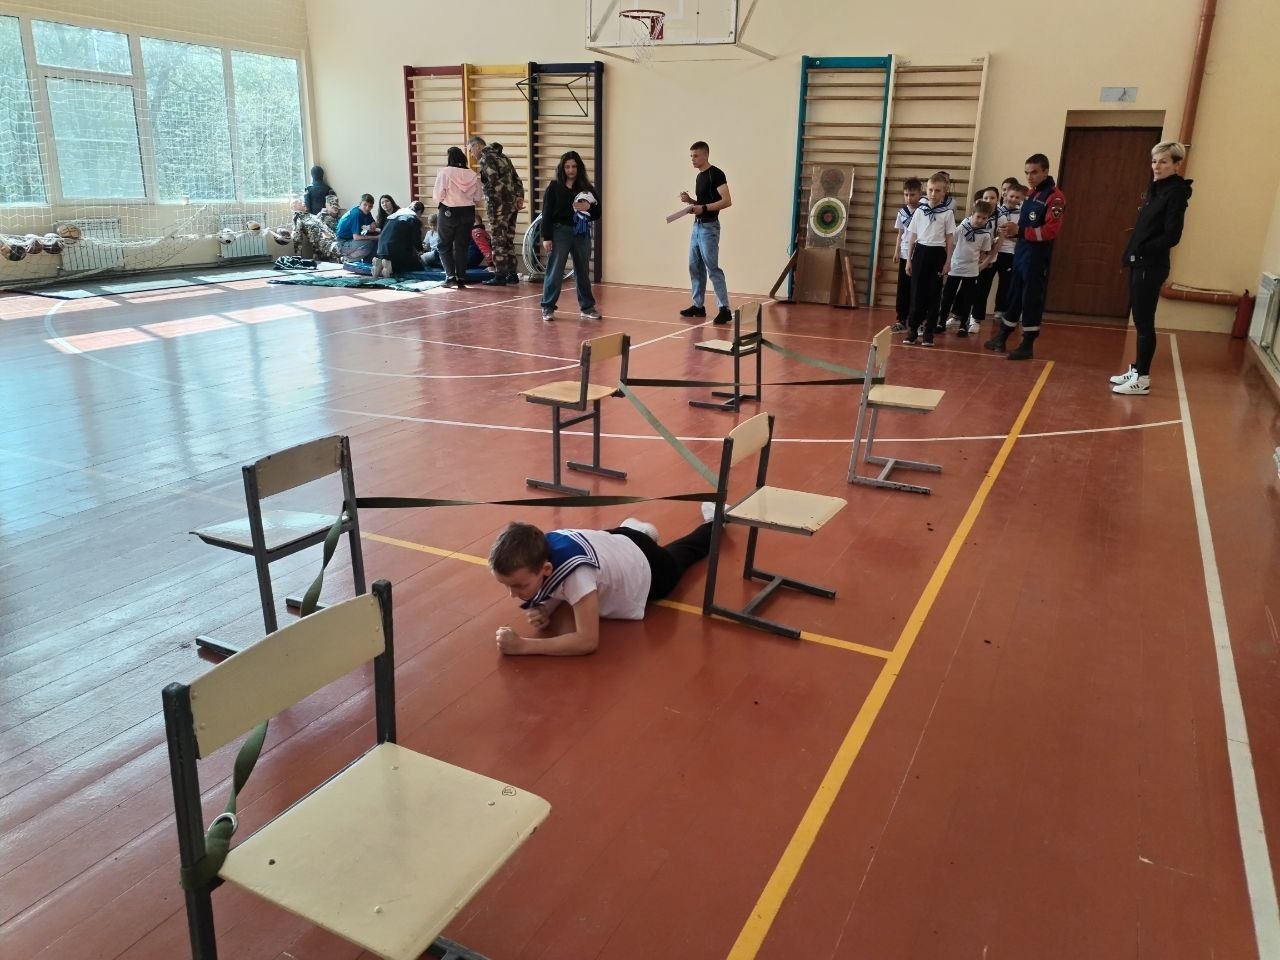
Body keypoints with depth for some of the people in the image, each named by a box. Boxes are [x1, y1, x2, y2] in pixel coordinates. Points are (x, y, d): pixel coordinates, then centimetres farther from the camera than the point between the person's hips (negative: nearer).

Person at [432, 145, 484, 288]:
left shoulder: (445, 172, -11)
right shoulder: (472, 174, 0)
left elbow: (438, 196, -14)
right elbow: (477, 198, 4)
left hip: (449, 213, -3)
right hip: (468, 213, 3)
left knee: (445, 246, 10)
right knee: (462, 247, 11)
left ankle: (450, 275, -3)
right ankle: (461, 278, 9)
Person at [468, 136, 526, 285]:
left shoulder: (486, 158, -6)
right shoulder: (501, 156, 20)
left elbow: (494, 182, -18)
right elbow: (517, 179, 15)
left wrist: (491, 204, -14)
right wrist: (519, 197, 7)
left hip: (499, 205, -8)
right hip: (513, 203, 8)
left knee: (498, 241, -3)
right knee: (509, 240, 13)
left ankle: (500, 276, -1)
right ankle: (512, 274, 16)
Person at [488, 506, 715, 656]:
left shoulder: (574, 572, -51)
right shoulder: (536, 552, -31)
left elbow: (588, 640, -46)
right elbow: (546, 592, -10)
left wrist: (523, 645, -48)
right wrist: (539, 611, -33)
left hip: (649, 570, -3)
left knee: (679, 554, 32)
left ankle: (712, 524, 57)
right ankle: (638, 531, 53)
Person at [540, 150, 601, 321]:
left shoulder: (587, 188, 7)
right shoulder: (554, 187, -1)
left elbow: (597, 212, 7)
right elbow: (546, 214, -4)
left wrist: (589, 207, -15)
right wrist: (546, 238, -10)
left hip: (582, 234, 3)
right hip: (560, 232, -3)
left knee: (583, 271, 11)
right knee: (555, 270, -3)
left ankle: (587, 307, 21)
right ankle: (547, 308, 6)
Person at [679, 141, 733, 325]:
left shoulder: (716, 174, -12)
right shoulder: (699, 176, 16)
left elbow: (727, 201, -20)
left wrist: (704, 208, -25)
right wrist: (690, 200, 6)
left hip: (709, 227, -9)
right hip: (697, 226, 9)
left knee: (712, 268, -12)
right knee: (695, 268, 12)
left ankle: (724, 309, -11)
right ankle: (698, 306, 20)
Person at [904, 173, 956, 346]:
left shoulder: (947, 213, -1)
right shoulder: (919, 210, 4)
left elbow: (950, 238, 2)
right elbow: (913, 236, 8)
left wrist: (948, 262, -2)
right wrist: (909, 259, 7)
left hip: (937, 254, -1)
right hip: (920, 252, 1)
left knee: (933, 294, 3)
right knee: (916, 293, 2)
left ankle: (929, 331, 10)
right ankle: (912, 329, 11)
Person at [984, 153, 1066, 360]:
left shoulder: (1054, 197, -12)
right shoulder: (1031, 193, 15)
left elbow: (1051, 231, -20)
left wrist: (1020, 231, -25)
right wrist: (1013, 231, 2)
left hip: (1037, 256, -8)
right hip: (1021, 251, 8)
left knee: (1032, 300, -1)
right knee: (1014, 296, 14)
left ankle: (1028, 345, 7)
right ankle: (1001, 337, 23)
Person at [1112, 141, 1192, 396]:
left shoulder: (1176, 192, -12)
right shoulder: (1156, 189, 13)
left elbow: (1171, 236, -17)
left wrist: (1143, 250, -15)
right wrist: (1133, 252, 2)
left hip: (1151, 267, -8)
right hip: (1139, 263, 8)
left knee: (1144, 322, -4)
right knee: (1139, 320, 14)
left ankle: (1142, 379, 1)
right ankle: (1136, 370, 23)